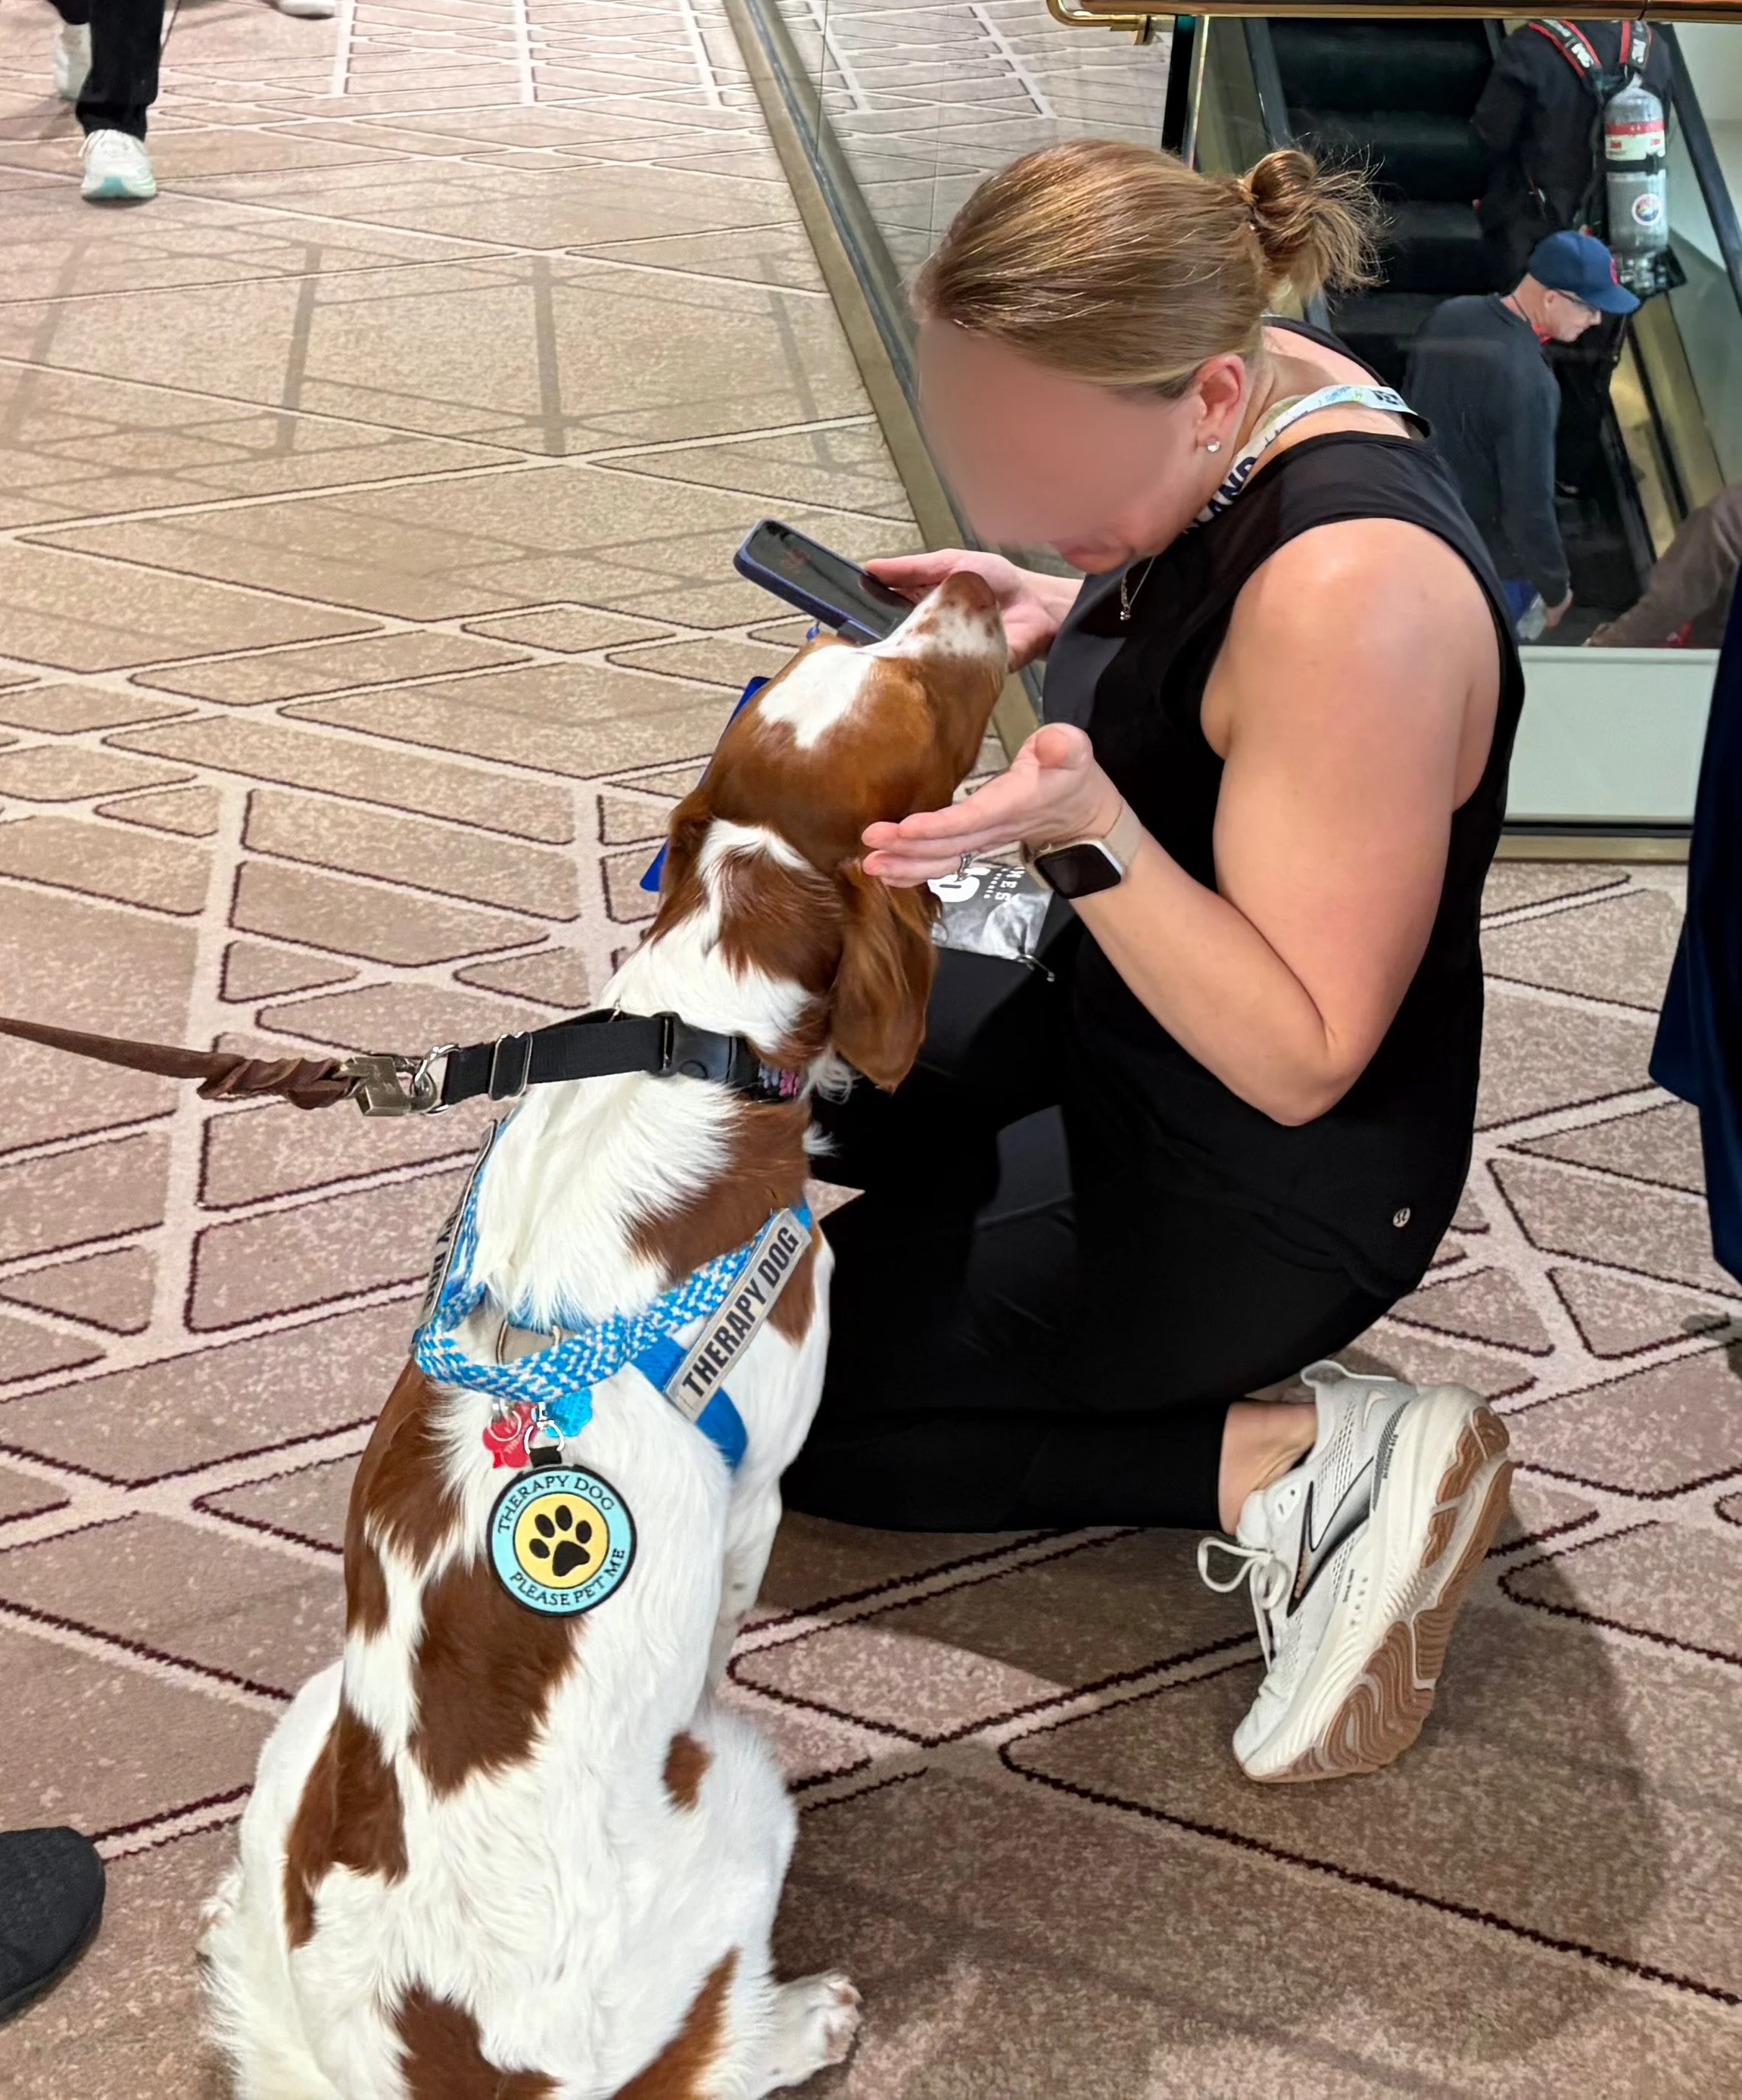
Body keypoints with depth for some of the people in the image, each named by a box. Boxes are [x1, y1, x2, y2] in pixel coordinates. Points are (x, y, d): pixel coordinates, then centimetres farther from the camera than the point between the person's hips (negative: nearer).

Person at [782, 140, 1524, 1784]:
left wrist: (1086, 830, -40)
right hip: (1109, 1021, 10)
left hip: (1270, 1191, -10)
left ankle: (1302, 1465, -4)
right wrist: (1052, 617, -6)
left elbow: (1301, 1060, -29)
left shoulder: (1355, 597, -35)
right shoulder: (1242, 392, -9)